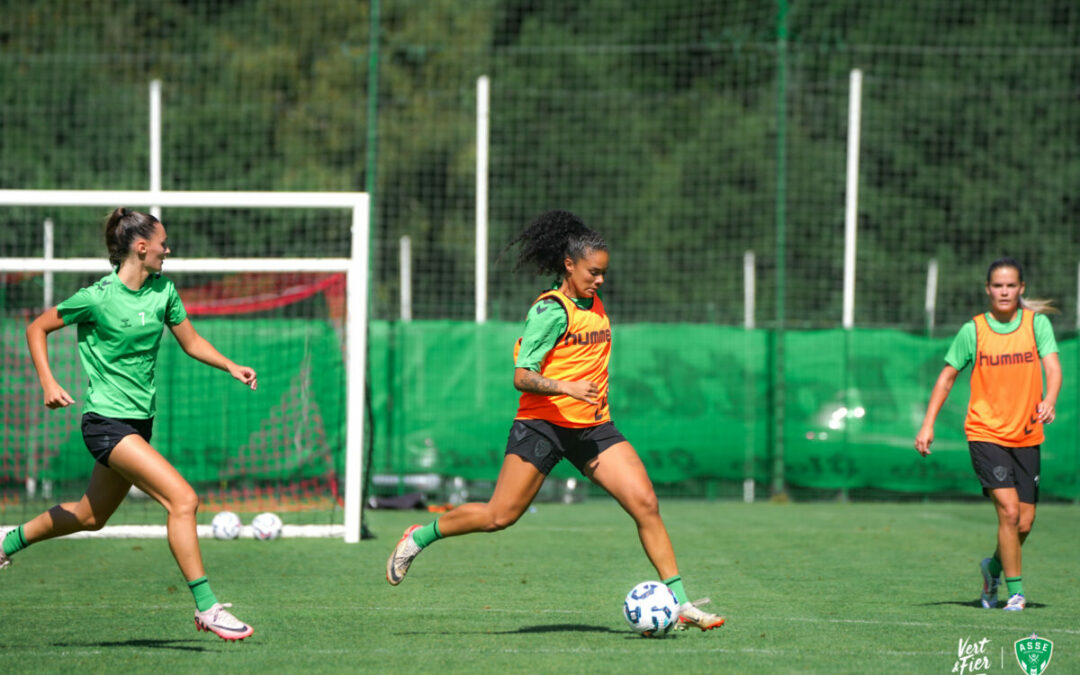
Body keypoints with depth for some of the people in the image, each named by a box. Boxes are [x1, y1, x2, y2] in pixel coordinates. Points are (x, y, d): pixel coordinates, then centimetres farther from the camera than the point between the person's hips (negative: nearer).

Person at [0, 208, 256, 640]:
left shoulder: (162, 290, 4)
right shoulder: (98, 297, -14)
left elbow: (191, 341, 15)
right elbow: (37, 328, -2)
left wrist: (231, 367, 0)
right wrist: (48, 383, -14)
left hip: (139, 421, 8)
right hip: (106, 421, -8)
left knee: (91, 516, 22)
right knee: (183, 499, -20)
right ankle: (206, 607, -17)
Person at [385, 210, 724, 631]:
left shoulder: (594, 305, 12)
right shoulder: (551, 311, -13)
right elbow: (522, 377, -19)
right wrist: (566, 387, -32)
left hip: (593, 428, 7)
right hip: (543, 423, -7)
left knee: (645, 503, -8)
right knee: (500, 516, -5)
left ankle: (679, 603, -6)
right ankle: (418, 538, 19)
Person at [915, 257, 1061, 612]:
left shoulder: (1037, 323, 0)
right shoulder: (973, 331, -2)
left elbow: (1053, 367, -10)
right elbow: (948, 375, 7)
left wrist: (1049, 400, -31)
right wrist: (928, 424, 0)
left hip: (1026, 435, 2)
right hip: (985, 433, -2)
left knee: (1025, 522, 4)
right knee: (1009, 510, -16)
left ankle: (994, 567, 34)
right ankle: (1015, 590, -4)